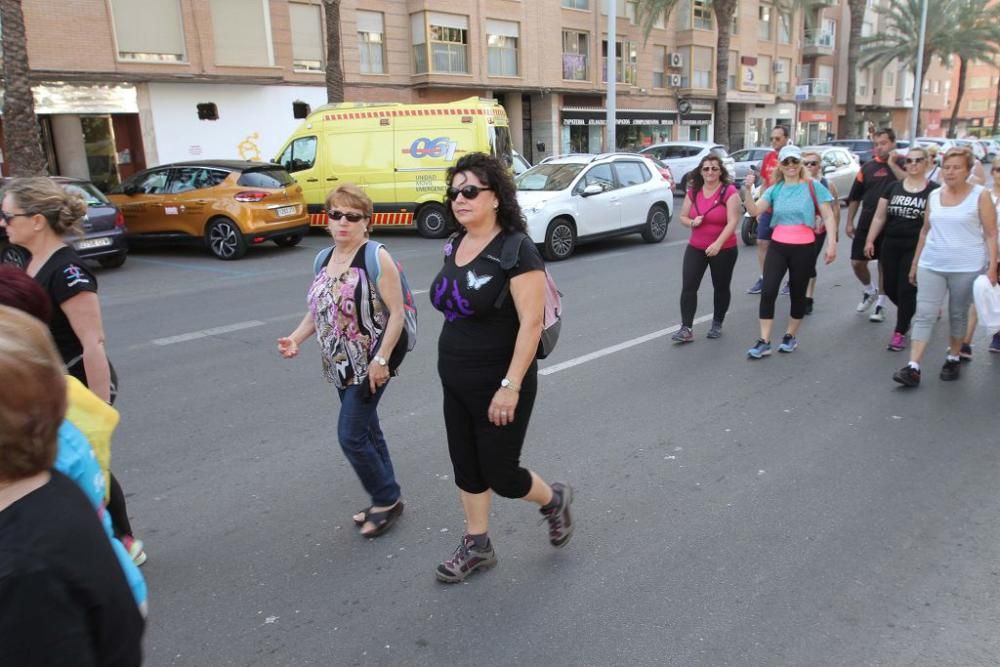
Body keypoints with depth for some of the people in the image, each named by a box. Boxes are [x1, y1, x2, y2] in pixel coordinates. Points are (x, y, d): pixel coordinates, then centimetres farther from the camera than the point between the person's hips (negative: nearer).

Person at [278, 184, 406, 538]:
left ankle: (386, 499, 15)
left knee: (351, 435, -6)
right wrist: (296, 338, -1)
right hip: (341, 365, 8)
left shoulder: (376, 257, -14)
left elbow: (396, 312, -17)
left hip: (371, 364, -8)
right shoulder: (324, 259, 9)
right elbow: (319, 308, 16)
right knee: (367, 432, 16)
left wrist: (381, 359, -22)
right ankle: (386, 500, 32)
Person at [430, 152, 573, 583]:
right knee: (466, 466, 16)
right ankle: (477, 546, 34)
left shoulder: (516, 249, -18)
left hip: (499, 383, -7)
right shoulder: (454, 246, 4)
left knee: (500, 473, 5)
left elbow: (531, 323, -22)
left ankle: (554, 500, 36)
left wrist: (510, 386, -25)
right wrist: (450, 365, 17)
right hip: (456, 384, 7)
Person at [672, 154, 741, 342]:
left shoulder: (729, 191, -13)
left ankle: (717, 324, 30)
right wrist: (692, 222, -13)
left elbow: (732, 222, -20)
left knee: (721, 288, 12)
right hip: (696, 248, 4)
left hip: (724, 250, -4)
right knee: (688, 287, -7)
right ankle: (686, 329, -6)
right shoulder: (693, 192, 3)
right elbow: (682, 217, 11)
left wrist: (718, 244, -30)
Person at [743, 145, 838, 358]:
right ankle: (764, 342, -5)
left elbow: (828, 217, -4)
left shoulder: (813, 187, -2)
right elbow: (754, 211, -5)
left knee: (797, 293, 10)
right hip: (777, 247, 2)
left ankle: (790, 336, 27)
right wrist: (748, 189, -19)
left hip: (804, 249, -2)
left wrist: (832, 243, -13)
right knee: (768, 292, -8)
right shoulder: (775, 190, 6)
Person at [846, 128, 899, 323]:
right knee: (857, 263, 3)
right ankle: (869, 290, 32)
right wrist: (849, 222, 6)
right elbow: (854, 197, 8)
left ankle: (880, 305, 20)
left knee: (885, 266, 7)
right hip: (866, 224, 3)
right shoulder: (868, 167, 5)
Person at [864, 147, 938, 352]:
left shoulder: (933, 191, -3)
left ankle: (900, 333, 8)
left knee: (906, 290, -3)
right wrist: (870, 240, 4)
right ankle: (912, 313, 37)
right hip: (891, 245, 4)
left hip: (916, 248, -4)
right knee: (891, 288, 8)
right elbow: (879, 217, 9)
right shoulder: (893, 188, 7)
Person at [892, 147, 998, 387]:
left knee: (958, 315, 10)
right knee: (924, 315, -4)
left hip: (966, 268, -3)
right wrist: (915, 263, 16)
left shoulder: (980, 195, -2)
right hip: (931, 265, 3)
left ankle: (954, 359, 28)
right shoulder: (934, 195, 8)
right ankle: (913, 367, -8)